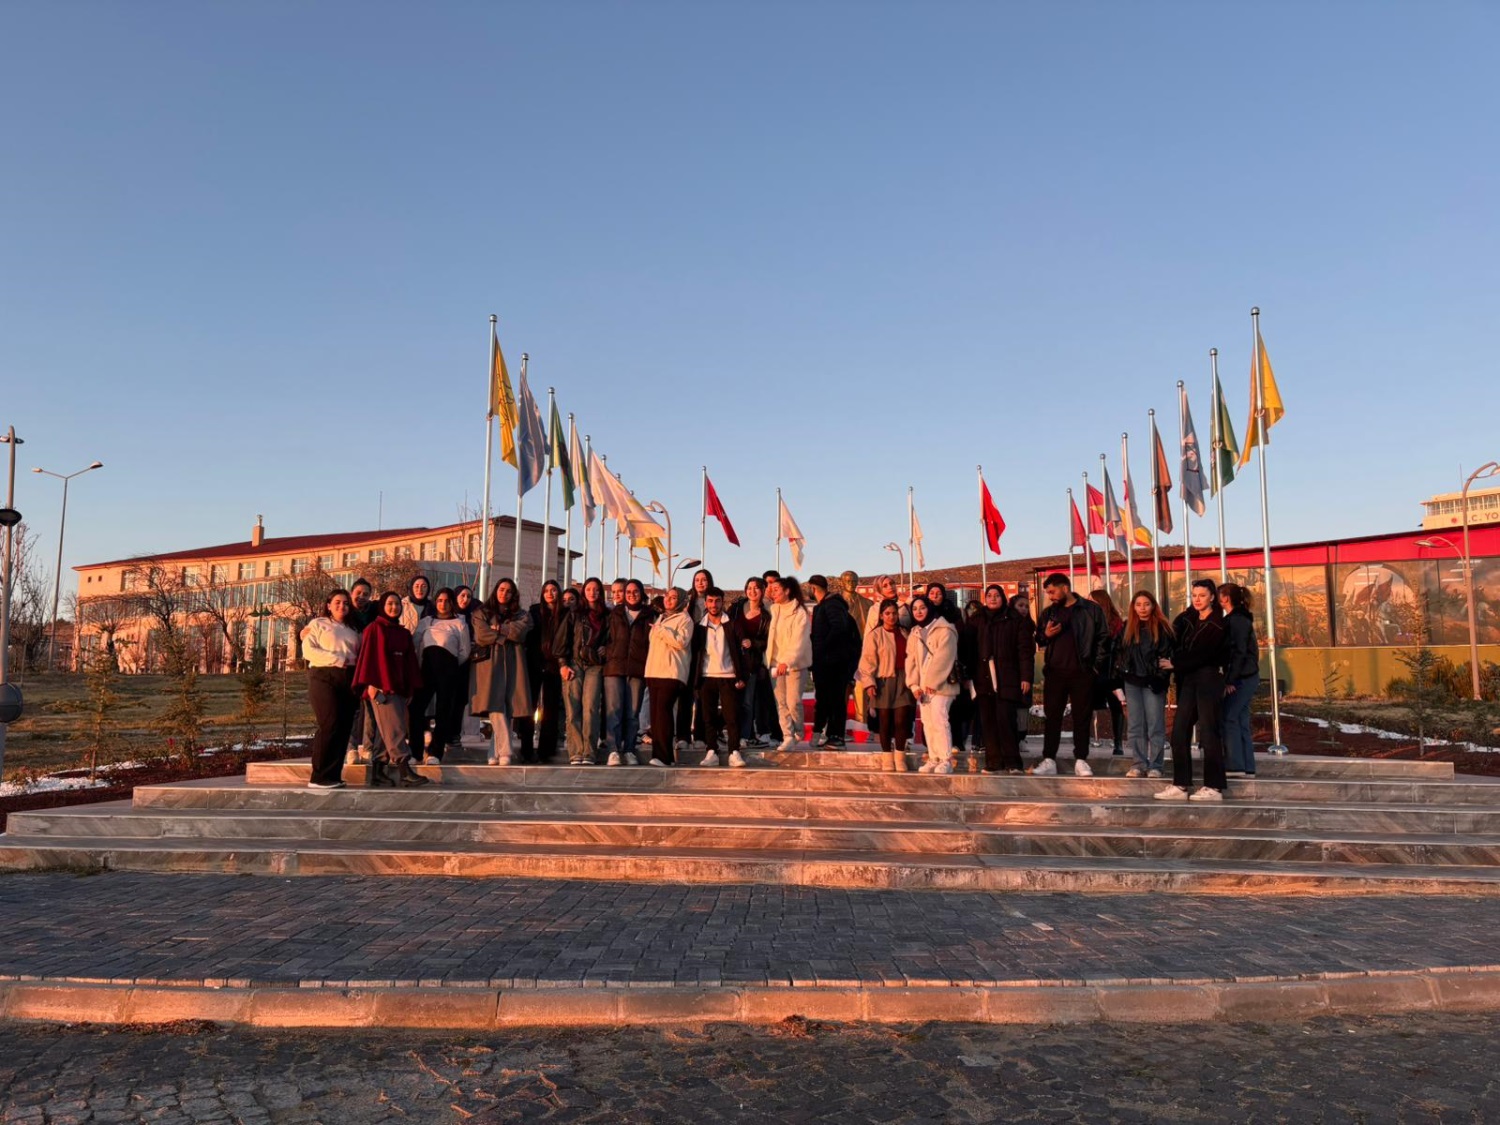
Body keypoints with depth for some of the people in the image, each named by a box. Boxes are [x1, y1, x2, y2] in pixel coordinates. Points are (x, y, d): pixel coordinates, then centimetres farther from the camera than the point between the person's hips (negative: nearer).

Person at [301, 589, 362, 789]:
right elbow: (308, 650, -3)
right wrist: (336, 659, -11)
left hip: (349, 680, 5)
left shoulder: (352, 630, 25)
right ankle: (319, 777, -10)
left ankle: (333, 775, 3)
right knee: (330, 725, -15)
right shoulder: (318, 624, 10)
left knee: (344, 727, -1)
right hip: (324, 677, -5)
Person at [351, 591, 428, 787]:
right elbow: (367, 655, -6)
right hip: (381, 687, -6)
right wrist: (370, 684, -13)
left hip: (399, 688, 6)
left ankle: (376, 771, 11)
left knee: (387, 733, 6)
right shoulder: (374, 629, 0)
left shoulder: (404, 633, 17)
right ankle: (404, 771, -16)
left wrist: (411, 688, 11)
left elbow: (410, 661, 16)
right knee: (395, 729, -12)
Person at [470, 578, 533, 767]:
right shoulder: (481, 613, 16)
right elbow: (481, 636, 0)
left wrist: (497, 628, 1)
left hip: (512, 664, 1)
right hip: (489, 664, -1)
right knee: (495, 707, -14)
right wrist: (507, 634, -1)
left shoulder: (522, 615, 18)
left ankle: (497, 752, 1)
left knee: (507, 708, -5)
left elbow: (519, 633, -2)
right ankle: (506, 751, -19)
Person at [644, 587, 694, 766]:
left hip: (672, 672, -7)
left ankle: (663, 756, -18)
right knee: (655, 712, 1)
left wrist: (661, 630, -10)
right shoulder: (660, 618, 25)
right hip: (654, 671, 7)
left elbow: (681, 641, -14)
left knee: (663, 709, -16)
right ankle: (658, 753, 2)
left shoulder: (684, 619, 2)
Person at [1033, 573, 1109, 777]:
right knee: (1052, 717, 3)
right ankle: (1048, 760, 7)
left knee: (1082, 718, 3)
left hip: (1082, 673, -3)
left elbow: (1101, 638, 2)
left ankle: (1081, 760, 10)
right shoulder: (1048, 612, 12)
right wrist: (1046, 635, -5)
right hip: (1055, 672, 3)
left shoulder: (1091, 610, 2)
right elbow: (1038, 639, 18)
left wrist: (1096, 664, -6)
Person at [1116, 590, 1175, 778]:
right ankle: (1138, 764, 11)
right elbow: (1119, 654, 13)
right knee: (1134, 726, 6)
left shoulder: (1162, 627, 0)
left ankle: (1155, 766, 5)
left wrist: (1163, 675, -12)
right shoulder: (1127, 628, 11)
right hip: (1132, 682, 4)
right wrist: (1119, 683, 8)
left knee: (1155, 725, -1)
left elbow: (1169, 654, -1)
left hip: (1153, 682, -4)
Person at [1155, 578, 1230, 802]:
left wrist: (1175, 664, -10)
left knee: (1208, 733, -4)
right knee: (1179, 733, 3)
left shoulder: (1217, 625, -6)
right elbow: (1175, 645, 8)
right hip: (1188, 679, 6)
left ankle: (1214, 787, 2)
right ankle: (1180, 785, 8)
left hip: (1208, 679, -6)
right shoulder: (1187, 619, 12)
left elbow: (1202, 655, -14)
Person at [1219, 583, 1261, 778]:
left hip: (1241, 679, -9)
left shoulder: (1236, 620, -13)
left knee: (1229, 719, -7)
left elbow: (1239, 652, -18)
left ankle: (1235, 766, -6)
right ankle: (1247, 767, 12)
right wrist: (1230, 678, 15)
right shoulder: (1240, 618, 16)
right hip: (1247, 678, 9)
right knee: (1240, 721, 10)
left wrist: (1230, 680, -18)